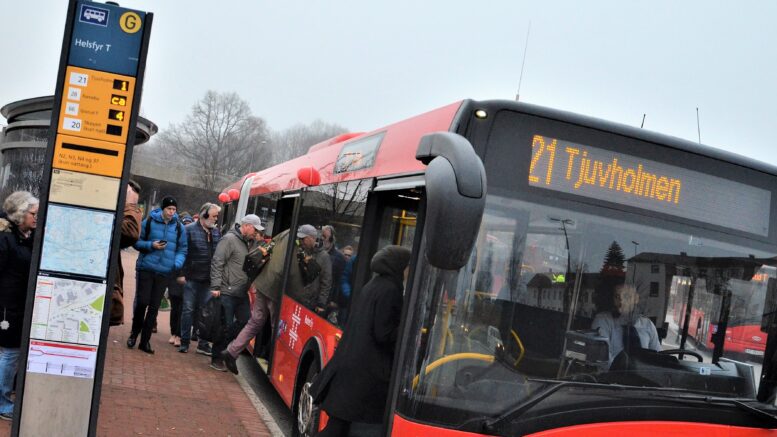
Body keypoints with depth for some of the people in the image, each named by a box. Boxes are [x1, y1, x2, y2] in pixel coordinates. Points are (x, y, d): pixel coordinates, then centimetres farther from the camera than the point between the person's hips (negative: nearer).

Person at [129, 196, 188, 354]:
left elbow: (182, 249, 9)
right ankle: (134, 332, 21)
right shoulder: (149, 222, -2)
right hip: (146, 268, -2)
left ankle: (145, 341, 15)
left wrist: (178, 263, -10)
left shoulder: (179, 228, 4)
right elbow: (137, 242, 3)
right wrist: (151, 245, -15)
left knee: (154, 307, 5)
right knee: (141, 302, -4)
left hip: (165, 272, 2)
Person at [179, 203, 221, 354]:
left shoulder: (217, 232, 10)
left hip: (208, 279, 4)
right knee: (188, 310, 5)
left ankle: (203, 344, 13)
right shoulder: (189, 230, -5)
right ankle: (185, 341, 15)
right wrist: (182, 273, -14)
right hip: (192, 278, -4)